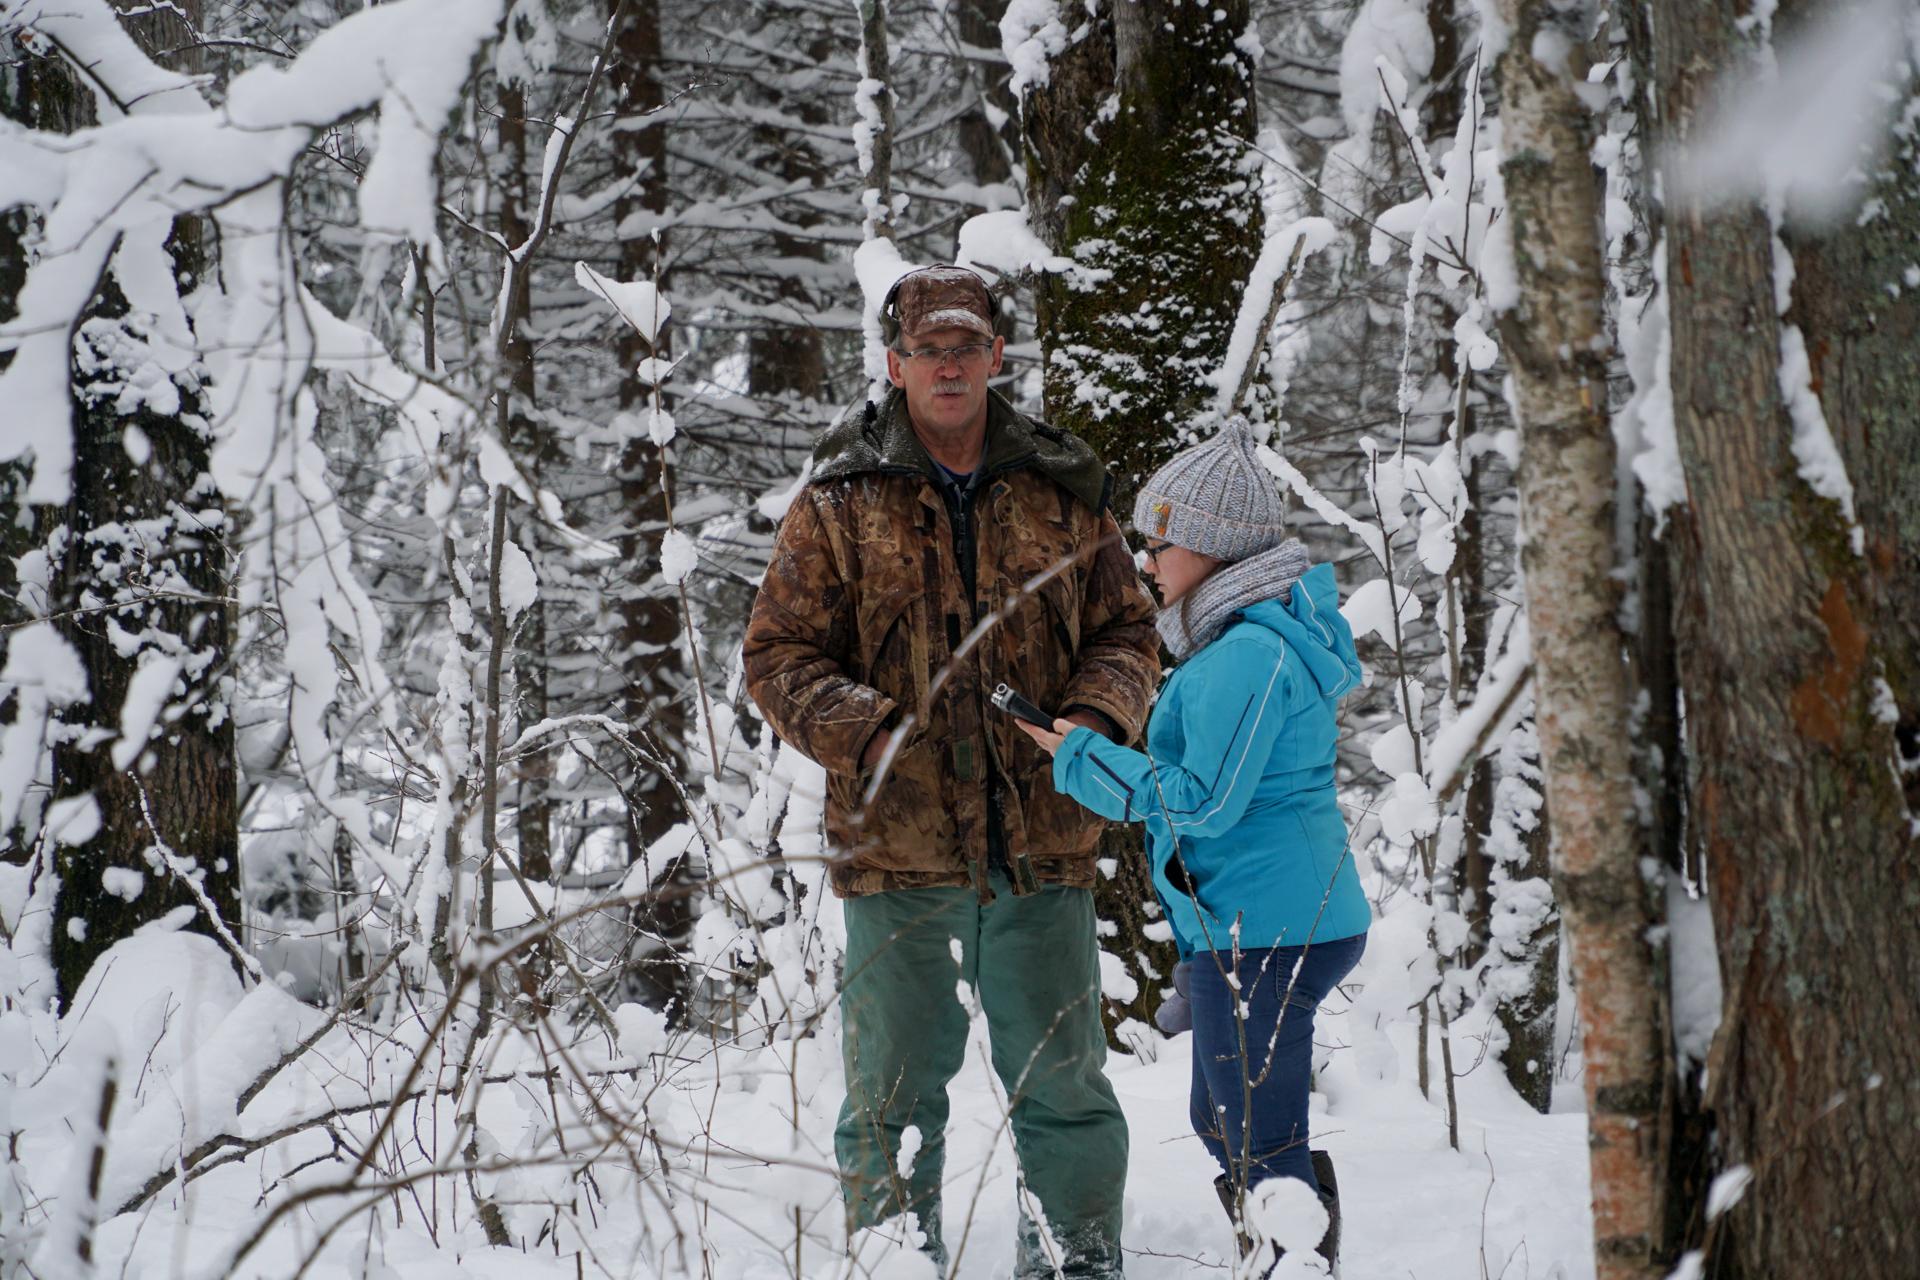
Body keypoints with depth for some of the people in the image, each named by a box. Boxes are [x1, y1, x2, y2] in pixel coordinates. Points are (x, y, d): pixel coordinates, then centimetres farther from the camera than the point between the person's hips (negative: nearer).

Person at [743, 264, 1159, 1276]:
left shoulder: (1061, 495, 8)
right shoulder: (840, 505, 1)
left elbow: (1125, 630, 15)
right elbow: (778, 657, 0)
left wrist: (1097, 715, -6)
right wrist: (868, 735, -16)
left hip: (1041, 844, 2)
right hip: (897, 843, -2)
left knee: (1063, 1083, 11)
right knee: (895, 1094, 6)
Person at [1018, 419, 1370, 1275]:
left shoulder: (1247, 655, -19)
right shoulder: (1272, 632, 14)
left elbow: (1204, 799, -21)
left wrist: (1079, 756, -13)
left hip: (1263, 936, -11)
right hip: (1304, 917, 11)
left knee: (1264, 1152, -3)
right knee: (1222, 1125, 22)